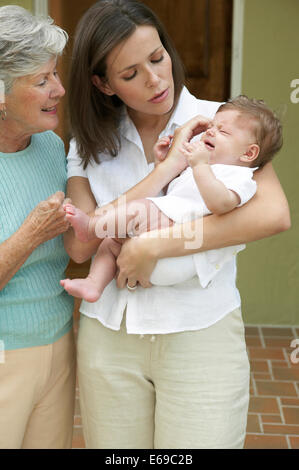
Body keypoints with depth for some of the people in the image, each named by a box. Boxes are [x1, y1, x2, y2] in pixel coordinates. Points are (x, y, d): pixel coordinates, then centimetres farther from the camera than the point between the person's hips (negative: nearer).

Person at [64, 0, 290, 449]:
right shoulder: (90, 145, 4)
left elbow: (273, 214, -19)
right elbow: (80, 245, -11)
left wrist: (154, 245, -21)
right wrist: (168, 167, -17)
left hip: (202, 332, -2)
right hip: (110, 338, 3)